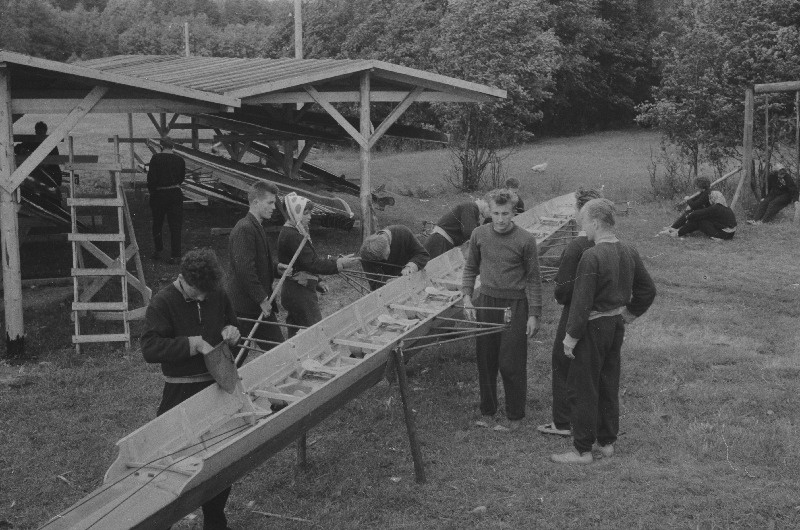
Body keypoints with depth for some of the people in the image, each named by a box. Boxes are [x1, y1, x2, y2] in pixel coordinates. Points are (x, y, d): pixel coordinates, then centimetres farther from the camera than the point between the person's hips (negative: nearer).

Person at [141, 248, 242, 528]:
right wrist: (193, 343, -27)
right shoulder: (162, 303, -13)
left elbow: (231, 323, 21)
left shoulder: (218, 296, 3)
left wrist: (231, 332, -3)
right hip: (181, 393, -5)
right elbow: (150, 348, -22)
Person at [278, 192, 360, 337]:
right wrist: (339, 264, -24)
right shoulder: (292, 236, -19)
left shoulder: (290, 232, 15)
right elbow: (312, 263, -24)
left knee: (295, 334, 15)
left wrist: (317, 281, 18)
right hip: (300, 294, -11)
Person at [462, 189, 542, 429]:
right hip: (487, 301, 3)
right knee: (485, 360, 10)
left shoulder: (525, 240, -9)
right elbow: (470, 268, 13)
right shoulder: (479, 234, 0)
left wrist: (534, 315, -5)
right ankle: (487, 409, 27)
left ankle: (515, 415, 16)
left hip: (514, 305, -3)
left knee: (511, 364, 0)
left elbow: (533, 279, -4)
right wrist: (467, 297, 1)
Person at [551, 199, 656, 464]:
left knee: (582, 388, 2)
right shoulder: (629, 253, 3)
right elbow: (648, 289, 12)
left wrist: (571, 336, -14)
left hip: (594, 327, -8)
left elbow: (582, 301, -21)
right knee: (609, 384, 18)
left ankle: (582, 450, 9)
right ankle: (607, 442, 27)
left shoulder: (591, 256, -22)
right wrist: (629, 314, 20)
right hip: (617, 325, 8)